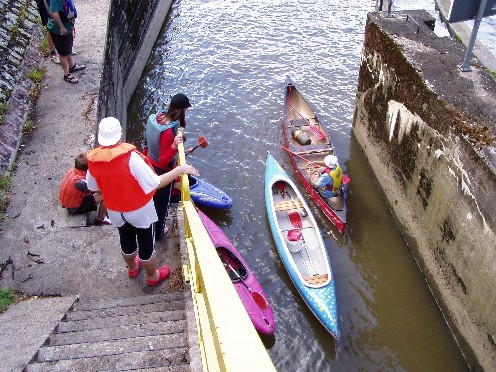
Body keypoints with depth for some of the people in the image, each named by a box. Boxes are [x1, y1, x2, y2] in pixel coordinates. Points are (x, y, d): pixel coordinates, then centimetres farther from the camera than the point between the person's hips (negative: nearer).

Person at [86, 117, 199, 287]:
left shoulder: (93, 161, -16)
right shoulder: (130, 157, -33)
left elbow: (93, 187, 1)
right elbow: (155, 183, -30)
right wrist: (180, 169, -22)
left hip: (115, 212, 5)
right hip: (140, 211, -5)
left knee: (126, 241, 30)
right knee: (146, 244, 18)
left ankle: (132, 268, 57)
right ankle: (153, 276, 41)